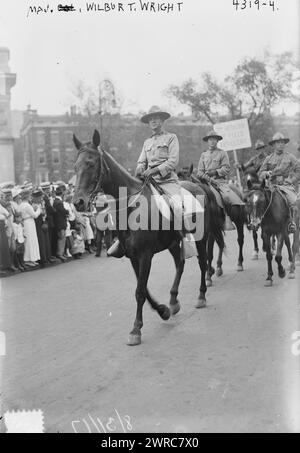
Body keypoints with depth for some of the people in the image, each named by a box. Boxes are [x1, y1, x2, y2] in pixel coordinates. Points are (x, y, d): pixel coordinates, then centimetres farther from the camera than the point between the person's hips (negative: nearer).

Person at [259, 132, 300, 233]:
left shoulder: (290, 157, 11)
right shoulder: (268, 159, 14)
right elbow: (260, 173, 13)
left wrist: (291, 181, -4)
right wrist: (266, 173, -8)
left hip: (286, 186, -1)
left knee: (292, 200, -29)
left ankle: (291, 222, -13)